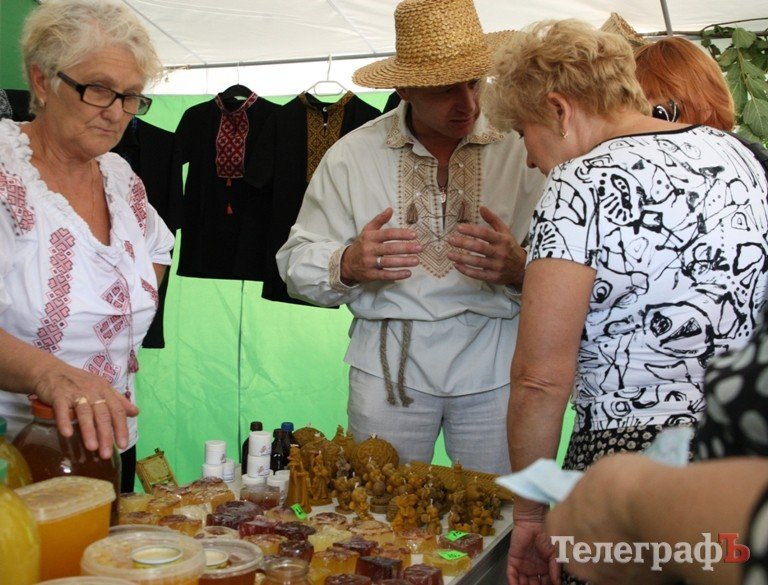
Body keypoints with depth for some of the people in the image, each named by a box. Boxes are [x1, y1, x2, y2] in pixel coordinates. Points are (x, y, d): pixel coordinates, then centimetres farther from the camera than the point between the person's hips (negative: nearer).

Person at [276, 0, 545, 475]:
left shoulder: (520, 147, 0)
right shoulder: (352, 155, 3)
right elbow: (298, 264, 2)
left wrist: (519, 267, -23)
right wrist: (348, 265, -18)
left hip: (493, 363, 0)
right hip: (387, 361, 1)